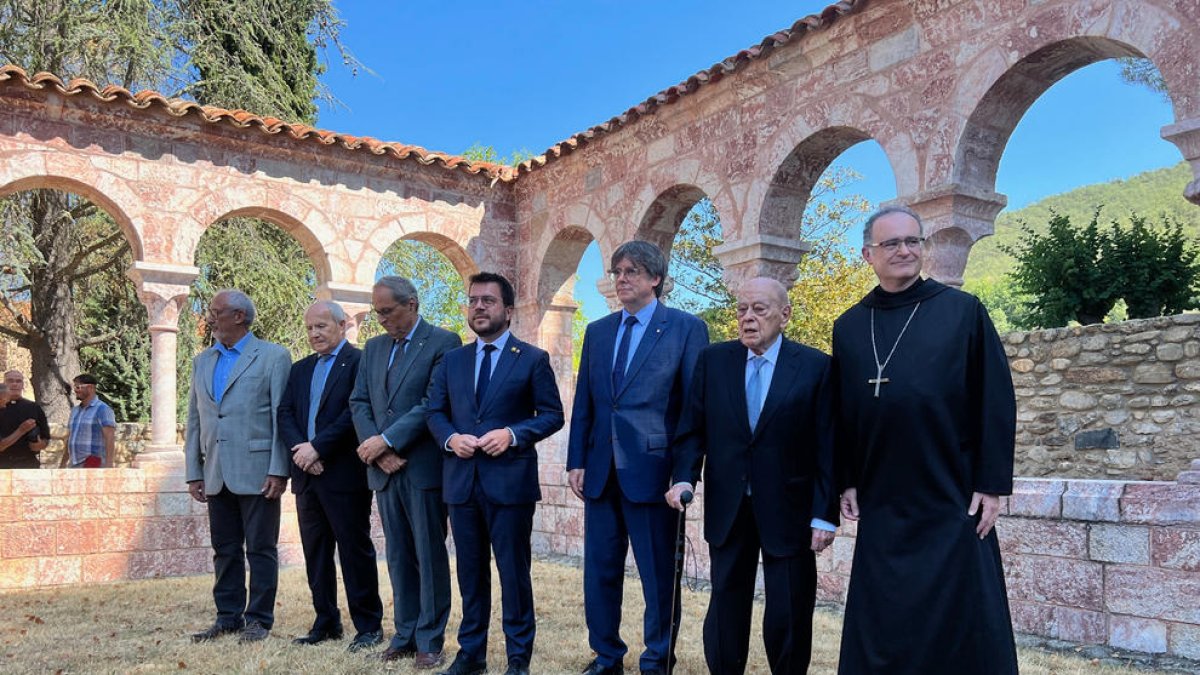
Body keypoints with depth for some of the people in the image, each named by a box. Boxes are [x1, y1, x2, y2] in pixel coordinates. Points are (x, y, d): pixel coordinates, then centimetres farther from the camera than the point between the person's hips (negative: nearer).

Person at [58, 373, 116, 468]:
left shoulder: (102, 409, -9)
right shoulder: (75, 411, 16)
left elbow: (110, 438, -18)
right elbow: (70, 438, 22)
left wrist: (108, 465, -26)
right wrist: (62, 464, 21)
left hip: (93, 465, -8)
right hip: (75, 465, 8)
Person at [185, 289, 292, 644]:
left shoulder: (273, 357, -3)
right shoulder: (202, 361, 15)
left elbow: (281, 417, -8)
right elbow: (194, 420, 15)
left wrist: (278, 470, -13)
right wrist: (194, 472, 10)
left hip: (257, 472, -6)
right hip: (217, 475, 6)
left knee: (260, 549, 3)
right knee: (224, 550, 13)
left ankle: (259, 619, 13)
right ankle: (228, 617, 23)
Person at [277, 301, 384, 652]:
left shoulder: (359, 362, -6)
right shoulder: (300, 369, 16)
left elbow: (355, 413, -16)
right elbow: (285, 414, 9)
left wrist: (317, 447, -17)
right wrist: (299, 448, -9)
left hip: (344, 474, -7)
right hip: (307, 474, 7)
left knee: (355, 550, 0)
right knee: (315, 553, 12)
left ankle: (369, 625, 10)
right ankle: (326, 623, 23)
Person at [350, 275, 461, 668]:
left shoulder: (443, 343, -6)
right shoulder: (374, 348, 14)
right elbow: (359, 403, 8)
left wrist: (386, 441, -15)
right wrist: (377, 451, -7)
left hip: (423, 468, -6)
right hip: (385, 470, 6)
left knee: (430, 555, 1)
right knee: (399, 557, 12)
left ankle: (429, 640, 9)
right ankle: (405, 635, 21)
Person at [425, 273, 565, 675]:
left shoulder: (533, 359, 0)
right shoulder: (452, 360, 12)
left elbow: (552, 415, -3)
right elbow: (434, 411, 13)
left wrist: (512, 434, -17)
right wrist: (451, 438, -8)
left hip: (510, 481, -4)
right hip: (462, 481, 4)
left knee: (514, 571, 4)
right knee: (470, 571, 13)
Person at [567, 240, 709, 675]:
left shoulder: (686, 328, -3)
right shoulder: (597, 331, 12)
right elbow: (583, 404, 12)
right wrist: (576, 461, 5)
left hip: (652, 470, -5)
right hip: (601, 472, 5)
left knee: (659, 575, 6)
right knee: (600, 571, 13)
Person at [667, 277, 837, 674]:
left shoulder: (815, 367, -5)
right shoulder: (713, 360, 3)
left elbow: (827, 447, -6)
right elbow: (692, 429, 4)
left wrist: (825, 514, -8)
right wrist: (684, 477, -12)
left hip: (787, 511, -2)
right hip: (727, 509, 3)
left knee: (789, 617, 6)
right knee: (725, 608, 13)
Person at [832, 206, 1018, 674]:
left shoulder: (963, 311, -2)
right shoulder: (849, 327, 6)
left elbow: (995, 401, -3)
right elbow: (841, 412, 9)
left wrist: (992, 484, -7)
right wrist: (846, 481, 5)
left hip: (952, 502, -2)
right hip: (881, 505, 3)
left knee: (959, 626, 5)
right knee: (882, 628, 9)